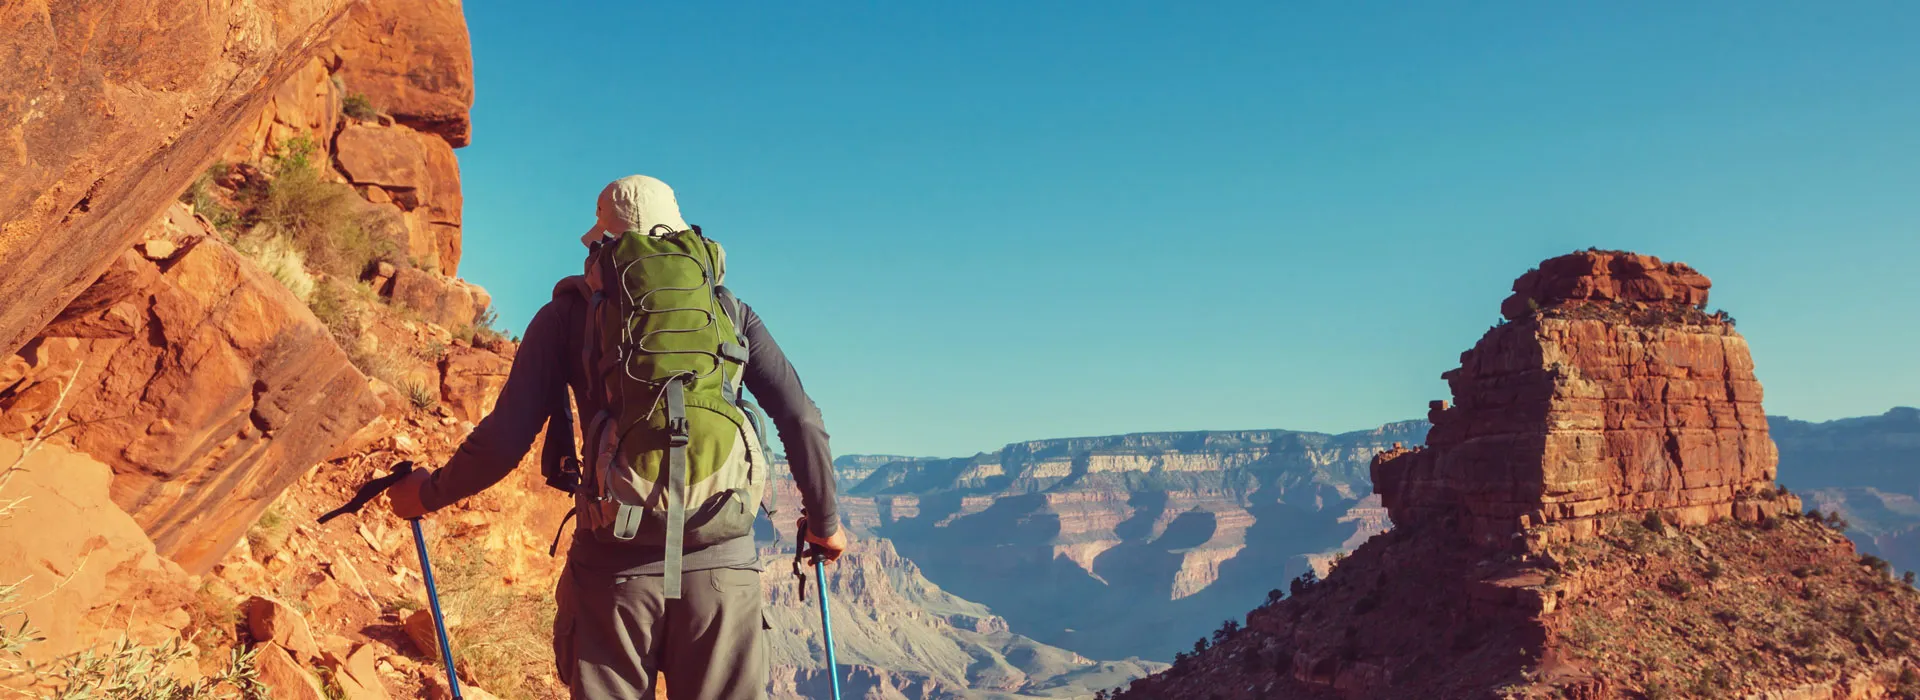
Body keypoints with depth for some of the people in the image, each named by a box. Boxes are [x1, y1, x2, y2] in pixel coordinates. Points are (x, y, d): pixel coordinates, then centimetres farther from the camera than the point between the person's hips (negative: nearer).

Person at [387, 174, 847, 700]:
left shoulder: (569, 313, 8)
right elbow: (803, 422, 6)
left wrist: (429, 494, 20)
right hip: (722, 562, 1)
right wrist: (824, 523, 20)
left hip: (615, 565, -1)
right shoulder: (730, 312, 13)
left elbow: (506, 439, 2)